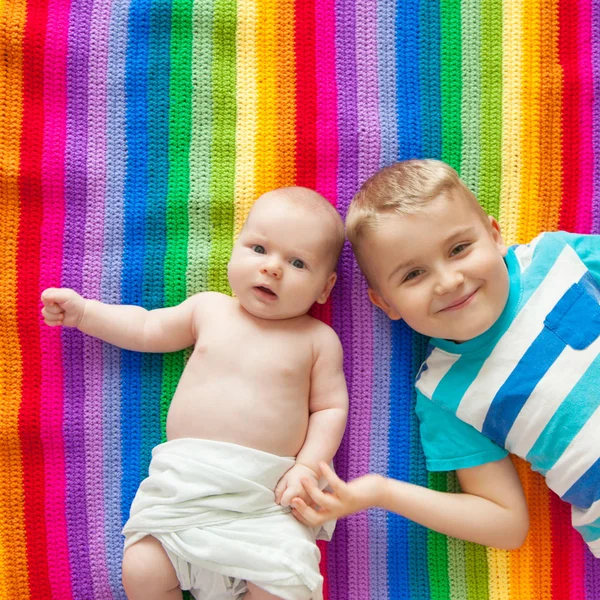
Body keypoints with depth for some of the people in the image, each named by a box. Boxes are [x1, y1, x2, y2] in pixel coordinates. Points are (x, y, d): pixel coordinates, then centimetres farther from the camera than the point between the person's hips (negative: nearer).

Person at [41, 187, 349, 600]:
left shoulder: (318, 339, 2)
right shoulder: (209, 308, 9)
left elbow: (330, 408, 3)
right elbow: (146, 330, 20)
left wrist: (308, 466, -10)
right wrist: (82, 310, 16)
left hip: (266, 496, -2)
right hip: (183, 483, 3)